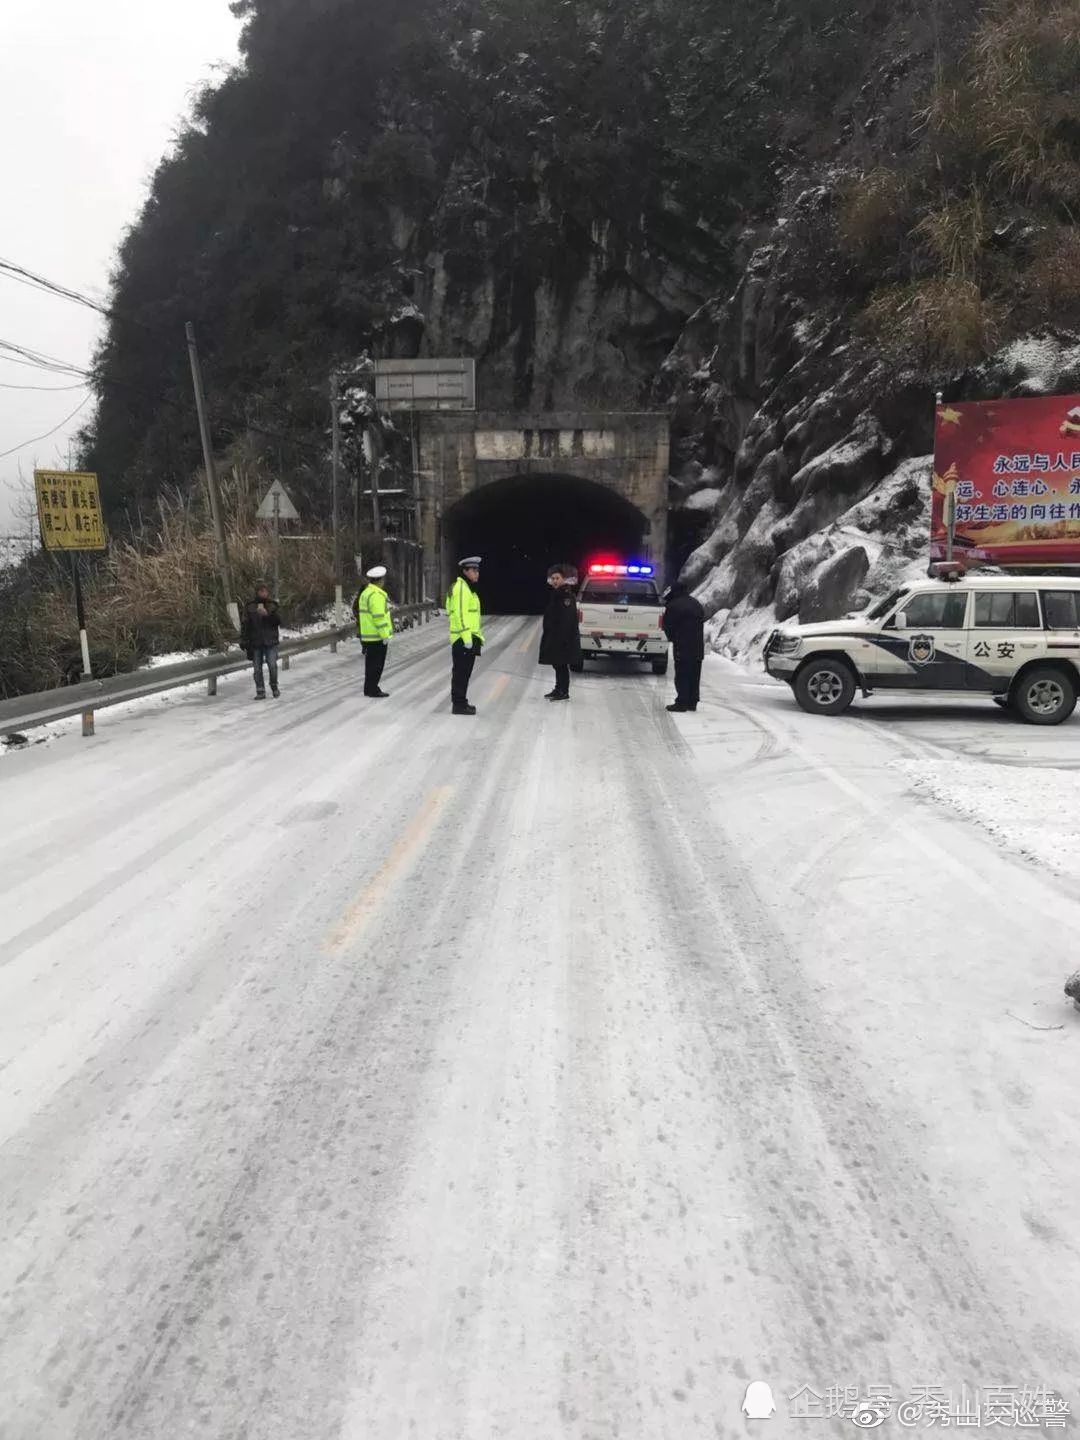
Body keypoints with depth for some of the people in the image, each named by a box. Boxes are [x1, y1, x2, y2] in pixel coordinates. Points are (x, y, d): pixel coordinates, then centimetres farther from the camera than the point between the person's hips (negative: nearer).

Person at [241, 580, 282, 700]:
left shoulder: (272, 605, 5)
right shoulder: (250, 606, 4)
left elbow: (278, 622, -3)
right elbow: (245, 624, 5)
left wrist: (268, 614, -18)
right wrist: (243, 640, -1)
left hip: (270, 641, -1)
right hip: (255, 642, 1)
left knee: (272, 665, -10)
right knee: (257, 668, 2)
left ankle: (274, 687, 10)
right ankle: (260, 691, 10)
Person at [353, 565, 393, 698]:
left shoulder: (365, 593, 14)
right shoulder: (377, 595, -18)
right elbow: (379, 617, -22)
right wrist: (385, 635, -19)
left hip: (367, 635, 10)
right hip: (377, 636, -10)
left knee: (371, 662, 16)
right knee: (376, 663, -4)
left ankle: (370, 688, 24)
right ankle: (373, 691, 0)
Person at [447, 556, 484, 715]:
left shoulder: (468, 588, 20)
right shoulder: (461, 588, -14)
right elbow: (460, 614, -22)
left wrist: (478, 636, 24)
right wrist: (467, 637, -25)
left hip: (469, 638, 10)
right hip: (463, 640, -10)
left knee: (463, 672, 15)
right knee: (461, 672, -5)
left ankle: (460, 702, 23)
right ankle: (459, 704, -1)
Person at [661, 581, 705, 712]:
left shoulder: (673, 606, -9)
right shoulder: (696, 604, 16)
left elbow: (667, 626, -4)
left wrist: (673, 638, 13)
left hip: (682, 647, -7)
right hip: (698, 647, 7)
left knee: (682, 676, -4)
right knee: (694, 676, 11)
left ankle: (682, 703, -5)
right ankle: (692, 702, 15)